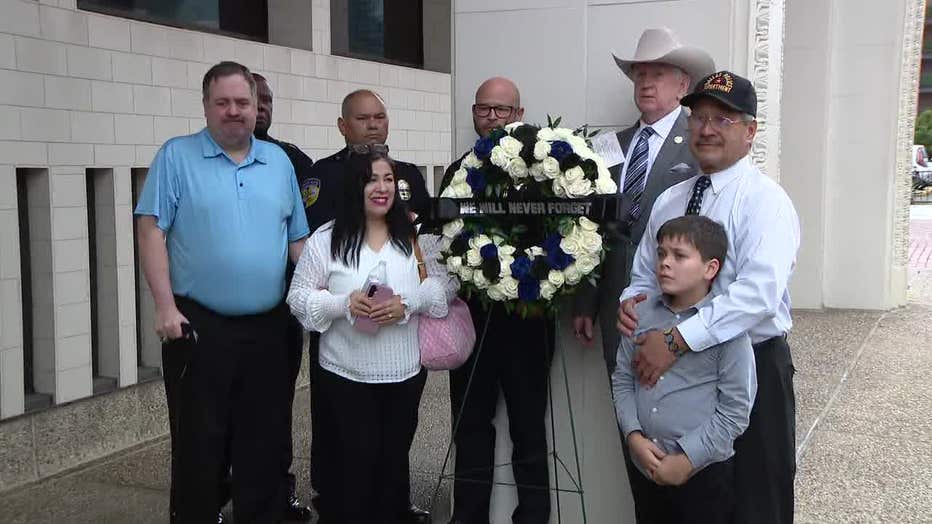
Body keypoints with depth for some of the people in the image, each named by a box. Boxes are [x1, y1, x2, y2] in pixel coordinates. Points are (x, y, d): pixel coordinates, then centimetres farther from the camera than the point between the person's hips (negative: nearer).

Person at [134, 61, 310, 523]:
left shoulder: (279, 162, 11)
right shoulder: (176, 157, -1)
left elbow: (297, 239, 14)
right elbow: (152, 231, -7)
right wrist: (165, 307, -15)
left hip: (267, 329, 4)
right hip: (199, 326, -3)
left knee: (264, 445, 12)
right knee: (198, 448, 5)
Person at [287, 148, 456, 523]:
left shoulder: (416, 234, 2)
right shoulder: (326, 239, -3)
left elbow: (447, 282, 2)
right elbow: (299, 296, -2)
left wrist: (408, 303, -15)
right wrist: (345, 304, -18)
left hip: (405, 372, 2)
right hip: (345, 375, -2)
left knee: (394, 461, 14)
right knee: (353, 464, 3)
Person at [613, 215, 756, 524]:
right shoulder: (641, 314, 2)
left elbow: (735, 409, -12)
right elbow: (622, 380, 7)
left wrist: (687, 459, -14)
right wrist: (634, 436, -6)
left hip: (704, 472, -4)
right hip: (646, 467, 4)